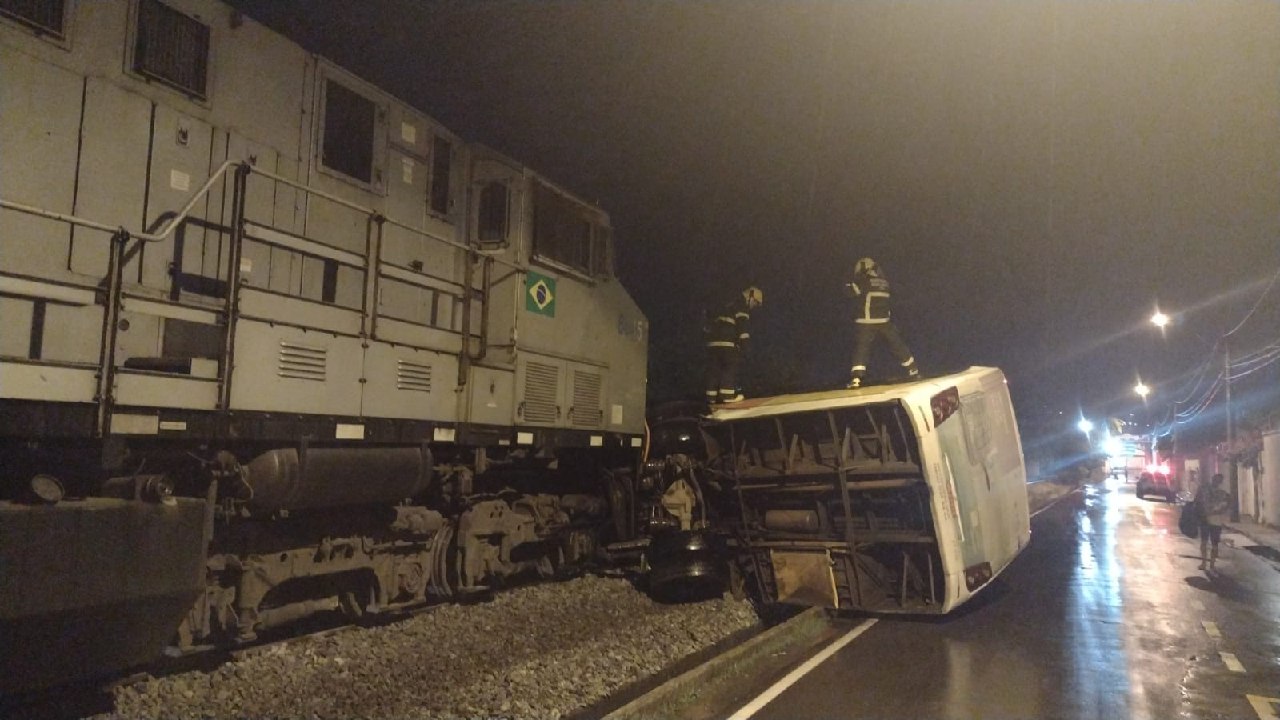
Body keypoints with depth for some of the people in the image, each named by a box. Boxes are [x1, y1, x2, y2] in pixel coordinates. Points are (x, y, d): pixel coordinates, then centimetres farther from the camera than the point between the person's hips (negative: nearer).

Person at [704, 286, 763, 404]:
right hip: (726, 341, -8)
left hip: (713, 340, 8)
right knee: (730, 367, -2)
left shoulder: (729, 305, 30)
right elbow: (743, 323, -13)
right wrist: (744, 340, -17)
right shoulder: (741, 306, 1)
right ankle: (727, 394, -6)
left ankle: (712, 396, 7)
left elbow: (713, 320, 32)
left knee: (714, 368, 7)